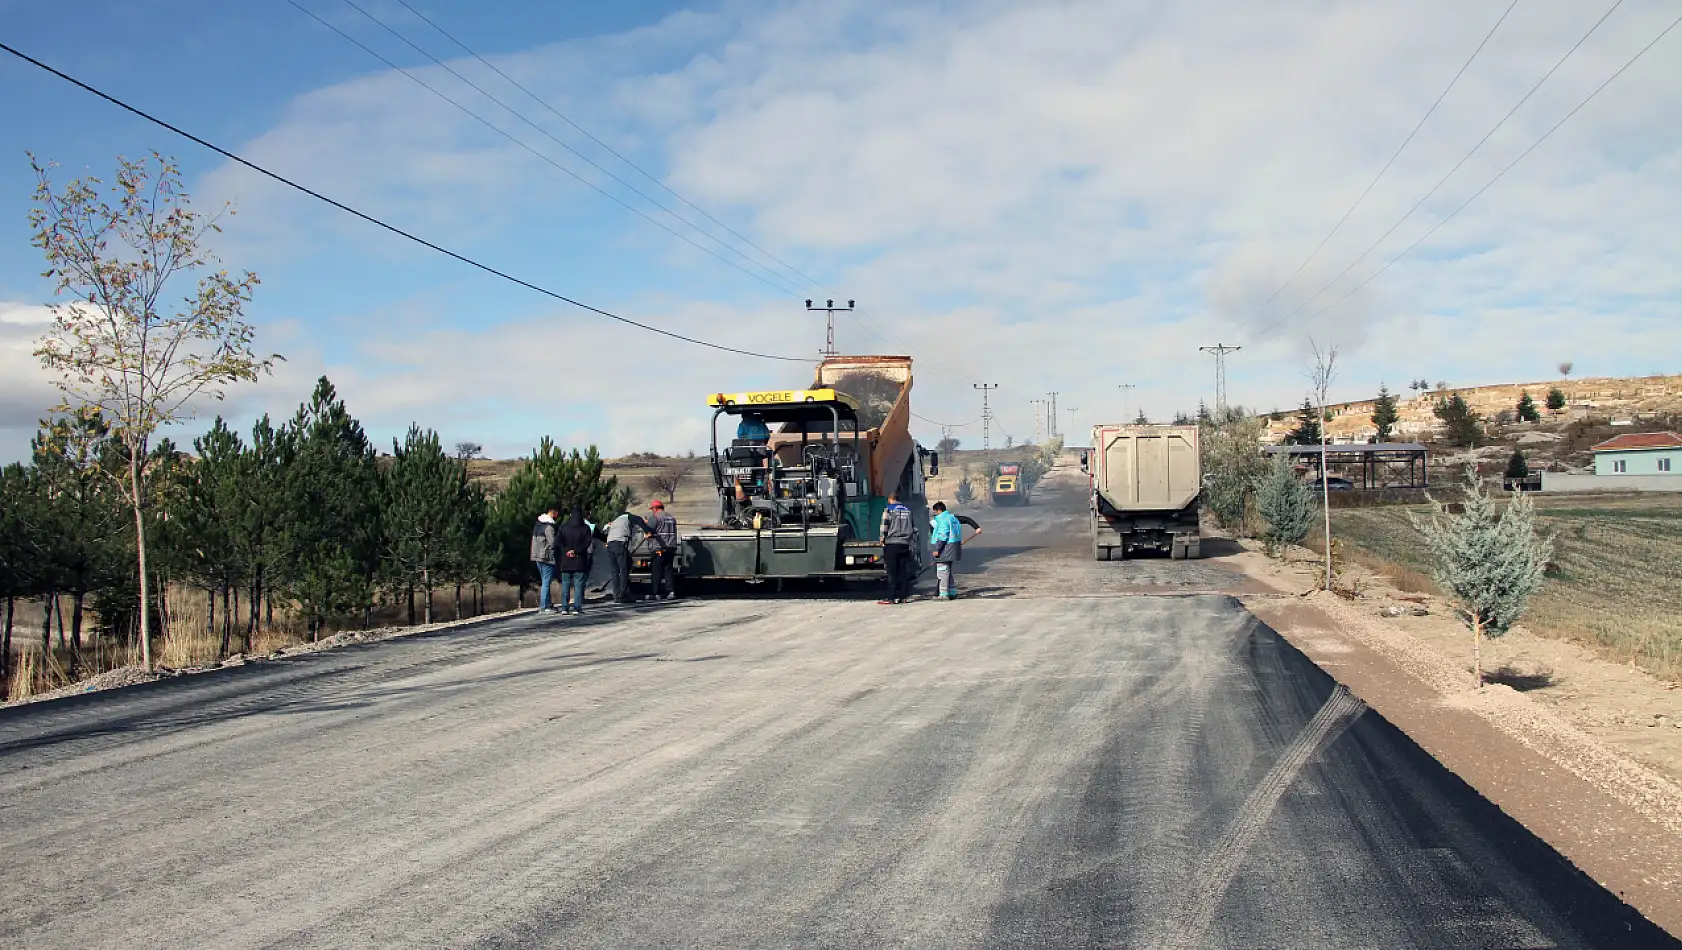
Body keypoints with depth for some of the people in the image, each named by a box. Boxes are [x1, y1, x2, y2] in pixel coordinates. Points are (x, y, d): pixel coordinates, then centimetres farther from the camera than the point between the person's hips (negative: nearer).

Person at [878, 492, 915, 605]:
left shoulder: (888, 510, -4)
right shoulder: (907, 511, 12)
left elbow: (884, 527, -9)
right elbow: (913, 528, 15)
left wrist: (882, 540, 2)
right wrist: (912, 540, 20)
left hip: (891, 544, -4)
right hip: (905, 544, 4)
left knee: (892, 573, -3)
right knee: (903, 572, 6)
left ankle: (891, 597, -5)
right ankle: (902, 597, 6)